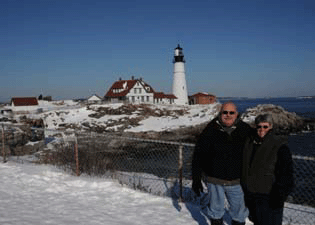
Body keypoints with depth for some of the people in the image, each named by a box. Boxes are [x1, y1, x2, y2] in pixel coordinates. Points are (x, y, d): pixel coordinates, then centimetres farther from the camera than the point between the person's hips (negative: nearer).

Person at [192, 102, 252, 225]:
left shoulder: (245, 130, -6)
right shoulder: (210, 130, -9)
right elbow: (198, 155, -4)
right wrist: (196, 179, -5)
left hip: (237, 181, 1)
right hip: (214, 180, -1)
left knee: (239, 211, 16)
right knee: (216, 210, 16)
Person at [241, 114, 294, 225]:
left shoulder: (279, 146, -15)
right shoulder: (250, 142, 4)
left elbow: (286, 174, -15)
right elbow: (244, 167, 16)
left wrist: (279, 197, -16)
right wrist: (245, 189, 17)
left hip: (268, 196, -6)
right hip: (250, 194, 6)